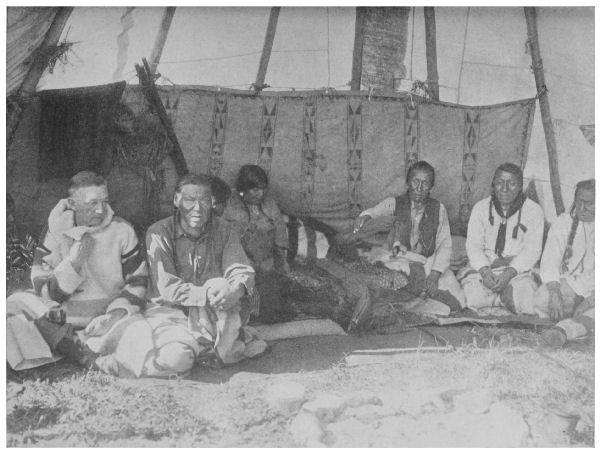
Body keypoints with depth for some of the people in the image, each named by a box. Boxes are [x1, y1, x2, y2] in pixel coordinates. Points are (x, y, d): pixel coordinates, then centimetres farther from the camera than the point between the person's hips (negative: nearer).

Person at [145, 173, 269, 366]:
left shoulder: (224, 231, 2)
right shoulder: (159, 234, -10)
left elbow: (242, 271, -7)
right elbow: (166, 288, -19)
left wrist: (237, 290, -33)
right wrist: (207, 295, -31)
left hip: (216, 314, 2)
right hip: (171, 312, -2)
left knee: (221, 286, -30)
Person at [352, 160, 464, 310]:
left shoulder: (438, 208, 0)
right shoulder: (395, 203, -3)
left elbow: (445, 244, -4)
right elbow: (376, 210, -23)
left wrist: (435, 274, -18)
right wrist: (364, 216, -48)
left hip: (429, 262, 1)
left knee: (456, 301, -19)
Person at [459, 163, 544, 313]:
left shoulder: (534, 210, 0)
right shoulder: (481, 208, 5)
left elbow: (531, 251, -5)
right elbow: (473, 245, 1)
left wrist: (509, 274, -21)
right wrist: (485, 271, -18)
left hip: (518, 269, -1)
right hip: (482, 267, 1)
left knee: (525, 304, -29)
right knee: (473, 298, -28)